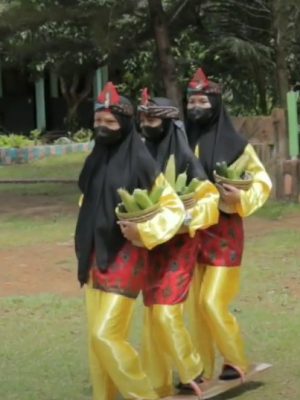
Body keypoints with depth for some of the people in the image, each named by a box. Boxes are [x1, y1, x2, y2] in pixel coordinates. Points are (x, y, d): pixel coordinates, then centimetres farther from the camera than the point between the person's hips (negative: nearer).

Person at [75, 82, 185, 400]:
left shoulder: (140, 163, -12)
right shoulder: (96, 160, 8)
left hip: (125, 258, -7)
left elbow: (174, 209, -9)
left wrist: (143, 231, -23)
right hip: (95, 258, 7)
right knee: (96, 337, 9)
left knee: (106, 335, -10)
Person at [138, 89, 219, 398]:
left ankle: (191, 371, 9)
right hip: (151, 245, 6)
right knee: (152, 313, 8)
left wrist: (186, 218, -25)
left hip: (178, 244, -6)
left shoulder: (184, 157, -12)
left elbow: (211, 199, -12)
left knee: (166, 312, -11)